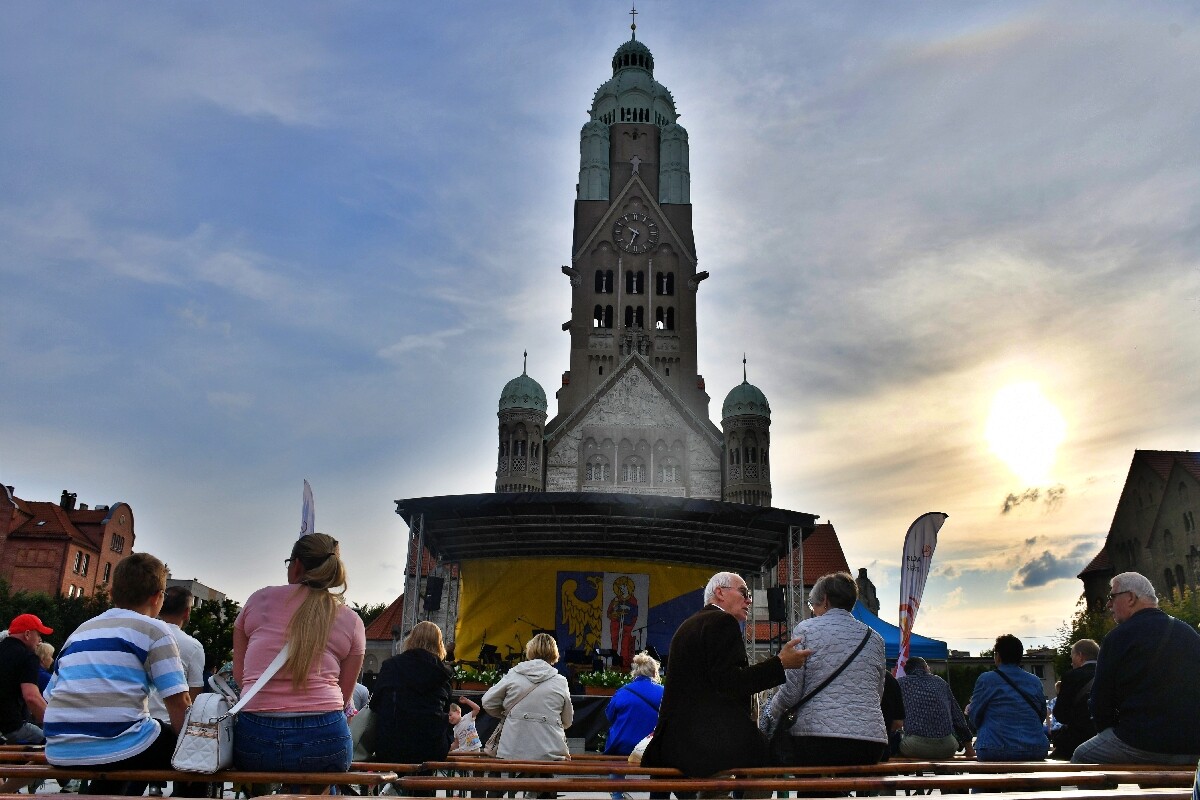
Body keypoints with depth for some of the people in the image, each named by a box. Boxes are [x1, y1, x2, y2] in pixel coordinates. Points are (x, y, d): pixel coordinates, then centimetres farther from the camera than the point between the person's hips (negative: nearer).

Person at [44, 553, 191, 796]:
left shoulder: (81, 630, 19)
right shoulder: (153, 630, 0)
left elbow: (50, 699, 20)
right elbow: (179, 702, -7)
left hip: (60, 752, 7)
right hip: (118, 747, -7)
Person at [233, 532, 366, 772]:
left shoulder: (260, 599, 9)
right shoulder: (352, 622, 8)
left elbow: (238, 675, 17)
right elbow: (344, 697, 10)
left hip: (252, 740, 1)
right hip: (323, 739, -1)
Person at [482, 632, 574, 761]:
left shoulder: (513, 675, 2)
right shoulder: (561, 682, 2)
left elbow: (488, 703, 8)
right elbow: (567, 722, 11)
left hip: (513, 751, 1)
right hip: (550, 754, -1)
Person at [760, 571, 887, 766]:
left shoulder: (806, 629, 1)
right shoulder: (875, 639, 15)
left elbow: (791, 691, -3)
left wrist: (771, 715, 15)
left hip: (818, 736, -4)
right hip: (872, 739, 4)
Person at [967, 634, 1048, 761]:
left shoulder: (986, 679, -3)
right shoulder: (1035, 682, 9)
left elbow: (974, 717, 3)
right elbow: (1042, 715, 19)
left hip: (995, 752, -3)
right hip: (1035, 751, 3)